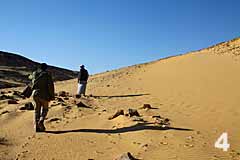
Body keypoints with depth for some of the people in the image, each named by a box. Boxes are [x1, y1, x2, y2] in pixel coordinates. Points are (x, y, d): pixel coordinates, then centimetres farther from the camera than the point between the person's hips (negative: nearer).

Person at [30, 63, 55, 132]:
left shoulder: (34, 74, 8)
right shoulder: (47, 74, -7)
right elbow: (51, 85, -11)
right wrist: (52, 96, -5)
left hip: (35, 93, 4)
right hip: (44, 95, -4)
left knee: (37, 111, 12)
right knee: (44, 109, 13)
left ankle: (37, 127, 12)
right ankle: (41, 121, -12)